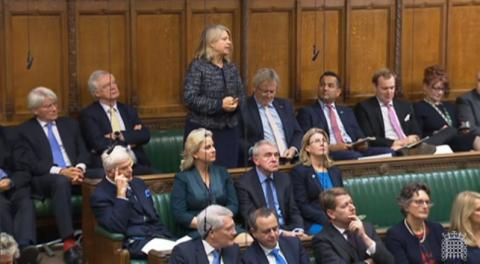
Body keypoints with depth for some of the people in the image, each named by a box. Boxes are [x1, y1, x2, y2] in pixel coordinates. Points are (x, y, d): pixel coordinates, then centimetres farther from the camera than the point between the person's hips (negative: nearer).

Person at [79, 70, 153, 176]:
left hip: (137, 165, 5)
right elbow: (99, 144, -8)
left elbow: (145, 135, 8)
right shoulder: (88, 114, 5)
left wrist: (121, 136, -7)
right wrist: (131, 139, 2)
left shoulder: (129, 110, 21)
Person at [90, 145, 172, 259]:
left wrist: (167, 239, 7)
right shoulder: (100, 195, -5)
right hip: (133, 242, -7)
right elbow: (117, 228, -18)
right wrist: (121, 193, -18)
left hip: (156, 236, 7)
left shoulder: (138, 183, 18)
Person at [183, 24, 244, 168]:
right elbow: (190, 98, -16)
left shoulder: (231, 68, 11)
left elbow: (241, 95, 16)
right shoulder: (198, 66, -8)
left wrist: (236, 103, -8)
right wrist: (219, 105, -21)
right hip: (202, 129, -6)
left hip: (230, 130, 6)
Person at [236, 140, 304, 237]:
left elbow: (293, 211, 12)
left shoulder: (284, 179, 12)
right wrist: (281, 232, -22)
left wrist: (298, 230, -10)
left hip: (287, 231, 5)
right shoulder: (244, 183, -5)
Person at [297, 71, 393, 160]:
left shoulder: (347, 112, 29)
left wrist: (362, 144, -1)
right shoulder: (307, 112, 11)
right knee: (355, 157, -40)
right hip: (329, 154, -6)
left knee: (388, 152, -22)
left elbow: (360, 137, 23)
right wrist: (331, 147, -16)